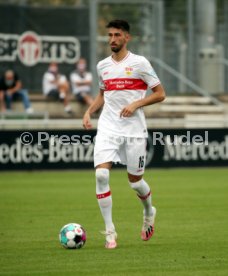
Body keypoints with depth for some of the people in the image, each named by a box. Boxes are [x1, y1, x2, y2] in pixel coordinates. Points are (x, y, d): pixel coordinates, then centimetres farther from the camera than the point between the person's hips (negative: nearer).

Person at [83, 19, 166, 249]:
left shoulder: (139, 63, -3)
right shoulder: (102, 66, 10)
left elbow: (160, 94, -1)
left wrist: (136, 104, -15)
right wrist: (88, 112, 9)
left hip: (134, 129, -3)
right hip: (107, 128, 3)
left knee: (135, 181, 4)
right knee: (101, 174, -16)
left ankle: (149, 213, 39)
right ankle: (110, 232, -9)